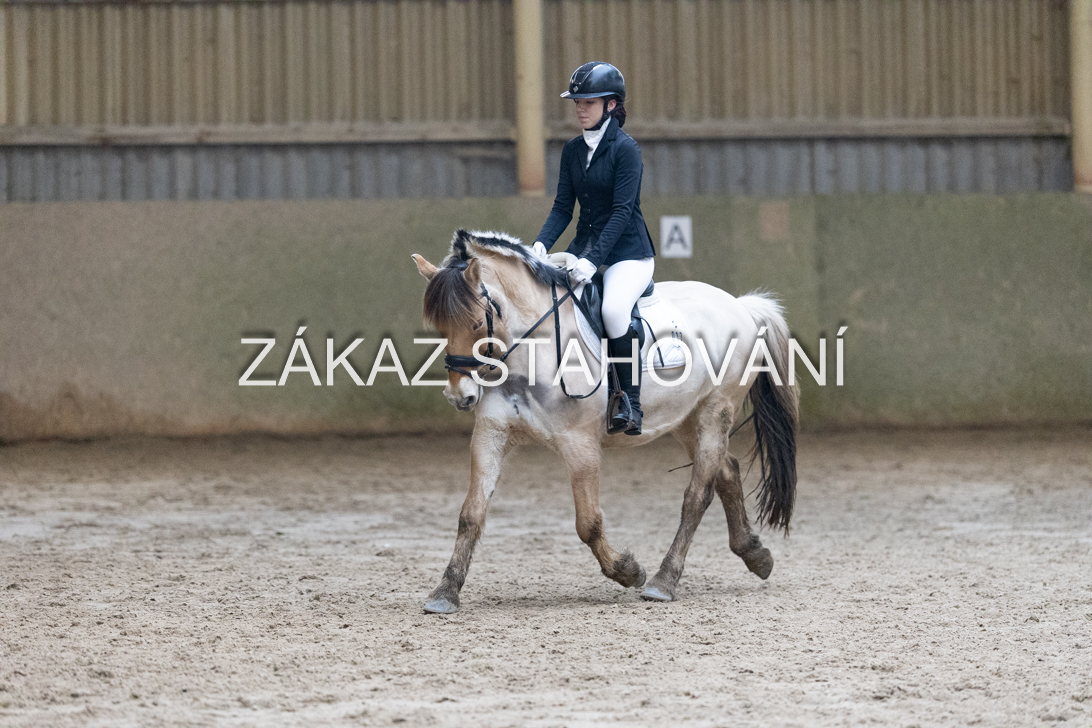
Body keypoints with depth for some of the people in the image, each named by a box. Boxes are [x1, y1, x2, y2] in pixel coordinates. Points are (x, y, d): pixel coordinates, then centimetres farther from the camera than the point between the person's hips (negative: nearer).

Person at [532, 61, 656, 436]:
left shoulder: (625, 148, -11)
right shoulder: (573, 150, 9)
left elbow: (622, 210, -19)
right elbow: (563, 206, 7)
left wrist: (593, 259, -28)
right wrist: (541, 244, -12)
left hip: (628, 252, -7)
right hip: (584, 247, 7)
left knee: (613, 309, -33)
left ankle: (632, 403, -22)